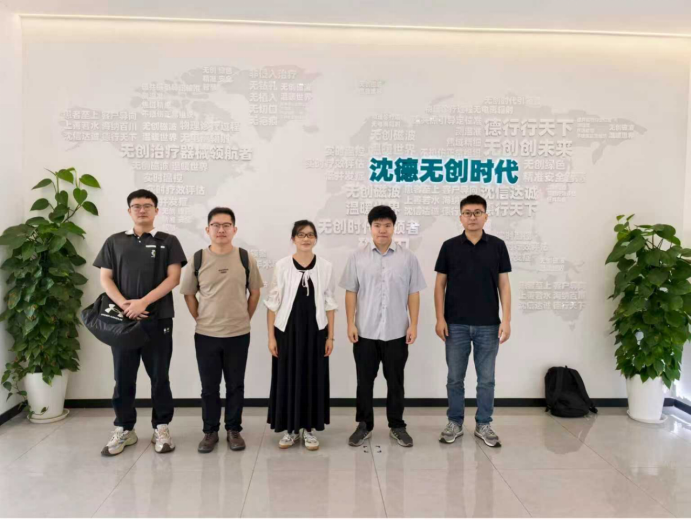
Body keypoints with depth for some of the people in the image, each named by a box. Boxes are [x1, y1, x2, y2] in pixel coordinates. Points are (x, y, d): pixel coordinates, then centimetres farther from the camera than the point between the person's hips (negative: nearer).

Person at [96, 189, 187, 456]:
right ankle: (124, 429, 22)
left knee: (159, 376, 6)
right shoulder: (114, 242, 11)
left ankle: (161, 428, 18)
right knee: (123, 377, 8)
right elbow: (105, 279, 5)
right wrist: (124, 305, -12)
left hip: (158, 319, -2)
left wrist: (143, 302, -15)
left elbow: (173, 278, -5)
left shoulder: (168, 241, 4)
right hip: (123, 319, 2)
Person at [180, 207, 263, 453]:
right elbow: (188, 294, 7)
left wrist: (245, 318, 6)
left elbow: (254, 292, 7)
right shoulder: (197, 259, -3)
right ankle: (210, 431, 24)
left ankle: (233, 430, 24)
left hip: (239, 334, 0)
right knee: (209, 386, 9)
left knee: (235, 385, 10)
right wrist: (200, 319, 4)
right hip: (206, 335, 0)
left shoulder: (246, 259, -3)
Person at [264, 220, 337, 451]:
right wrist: (271, 336, -4)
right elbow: (273, 303, -1)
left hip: (315, 330, 1)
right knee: (287, 379, 5)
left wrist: (330, 336, 1)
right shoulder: (282, 265, -3)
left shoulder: (325, 266, 1)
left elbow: (329, 304, 4)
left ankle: (309, 428, 22)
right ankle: (290, 428, 21)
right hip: (287, 330, -1)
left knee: (313, 379, 6)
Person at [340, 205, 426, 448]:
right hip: (365, 332, 0)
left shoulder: (408, 258, 1)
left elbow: (413, 294, 2)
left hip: (397, 332, 0)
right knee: (364, 381, 9)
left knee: (395, 382, 11)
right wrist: (350, 323, -5)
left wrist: (413, 325, -3)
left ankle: (397, 426, 25)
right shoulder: (357, 258, 1)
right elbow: (351, 292, 2)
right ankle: (364, 425, 24)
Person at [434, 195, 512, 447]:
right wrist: (440, 318, -6)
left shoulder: (497, 246, 2)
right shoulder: (450, 246, 0)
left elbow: (503, 285, 1)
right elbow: (440, 284, 1)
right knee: (455, 378, 8)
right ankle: (455, 423, 22)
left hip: (488, 325, 1)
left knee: (486, 378, 8)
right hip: (456, 324, 0)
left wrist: (506, 319, -7)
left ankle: (484, 424, 22)